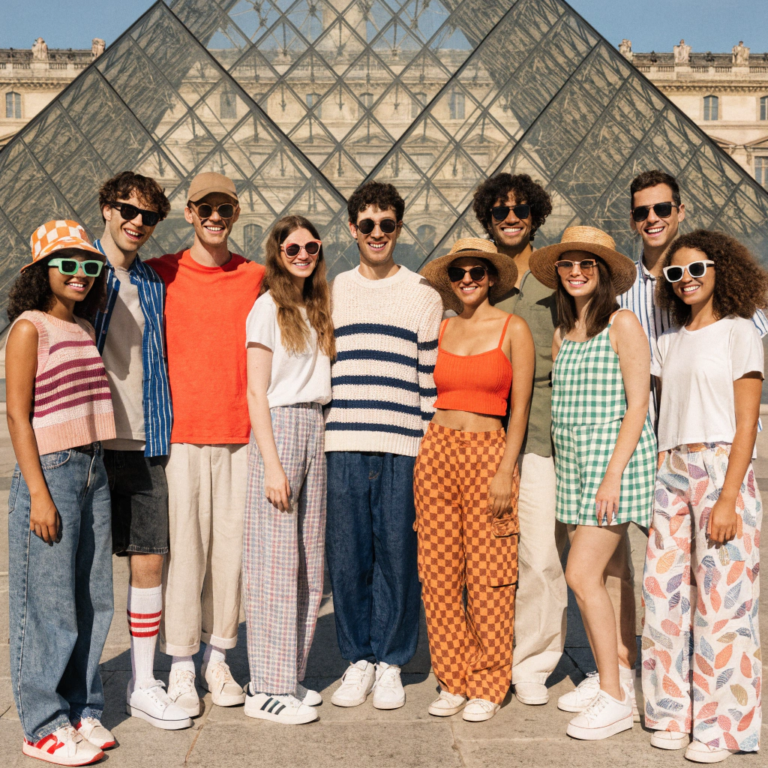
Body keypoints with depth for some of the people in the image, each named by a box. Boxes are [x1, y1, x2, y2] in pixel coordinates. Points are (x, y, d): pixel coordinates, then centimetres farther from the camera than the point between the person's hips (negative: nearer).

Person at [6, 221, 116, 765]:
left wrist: (98, 469, 12)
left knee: (93, 598, 11)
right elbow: (18, 416, -11)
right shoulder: (29, 328, -6)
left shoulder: (85, 329, 14)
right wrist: (38, 493, -15)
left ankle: (81, 709, 24)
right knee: (50, 602, 0)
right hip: (51, 470, -7)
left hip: (94, 470, 7)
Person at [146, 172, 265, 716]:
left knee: (232, 544, 5)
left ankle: (219, 657, 20)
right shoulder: (162, 273, 3)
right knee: (184, 545, -1)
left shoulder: (257, 277, 10)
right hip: (181, 431, -2)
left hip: (240, 431, 2)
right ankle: (181, 667, 12)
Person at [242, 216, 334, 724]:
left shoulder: (319, 306, 16)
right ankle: (268, 688, 4)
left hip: (315, 429, 7)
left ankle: (290, 677, 19)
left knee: (309, 562, 9)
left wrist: (320, 435, 5)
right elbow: (256, 392, -8)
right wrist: (272, 463, -14)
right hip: (279, 428, -7)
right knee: (276, 562, -4)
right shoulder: (268, 307, -4)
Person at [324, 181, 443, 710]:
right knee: (347, 556, 4)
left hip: (402, 447, -1)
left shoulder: (423, 295, 8)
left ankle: (390, 663, 17)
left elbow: (432, 374, 6)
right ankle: (358, 660, 19)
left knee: (397, 555, 2)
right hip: (343, 446, 2)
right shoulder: (332, 292, 14)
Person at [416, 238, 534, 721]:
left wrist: (505, 471, -10)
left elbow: (520, 408, -3)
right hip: (437, 450, 4)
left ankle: (487, 686, 14)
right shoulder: (441, 329, 11)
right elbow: (431, 395, 14)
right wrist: (424, 461, 8)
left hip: (488, 453, -4)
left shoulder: (514, 329, 0)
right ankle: (453, 680, 18)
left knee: (488, 576, -1)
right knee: (439, 573, 5)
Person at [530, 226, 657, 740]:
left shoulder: (622, 324, -6)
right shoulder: (562, 335, 15)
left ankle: (615, 699, -2)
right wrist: (569, 472, 12)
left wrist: (612, 475, -17)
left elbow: (637, 404, -11)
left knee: (583, 574, -12)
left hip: (615, 457, -7)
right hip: (573, 465, 7)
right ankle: (612, 678, 20)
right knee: (596, 576, 8)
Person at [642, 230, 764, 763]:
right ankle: (676, 712, 19)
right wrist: (661, 482, 6)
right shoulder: (670, 342, 15)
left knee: (721, 598, -4)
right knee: (665, 593, 5)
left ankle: (721, 725, 8)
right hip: (672, 474, 6)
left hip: (721, 471, -5)